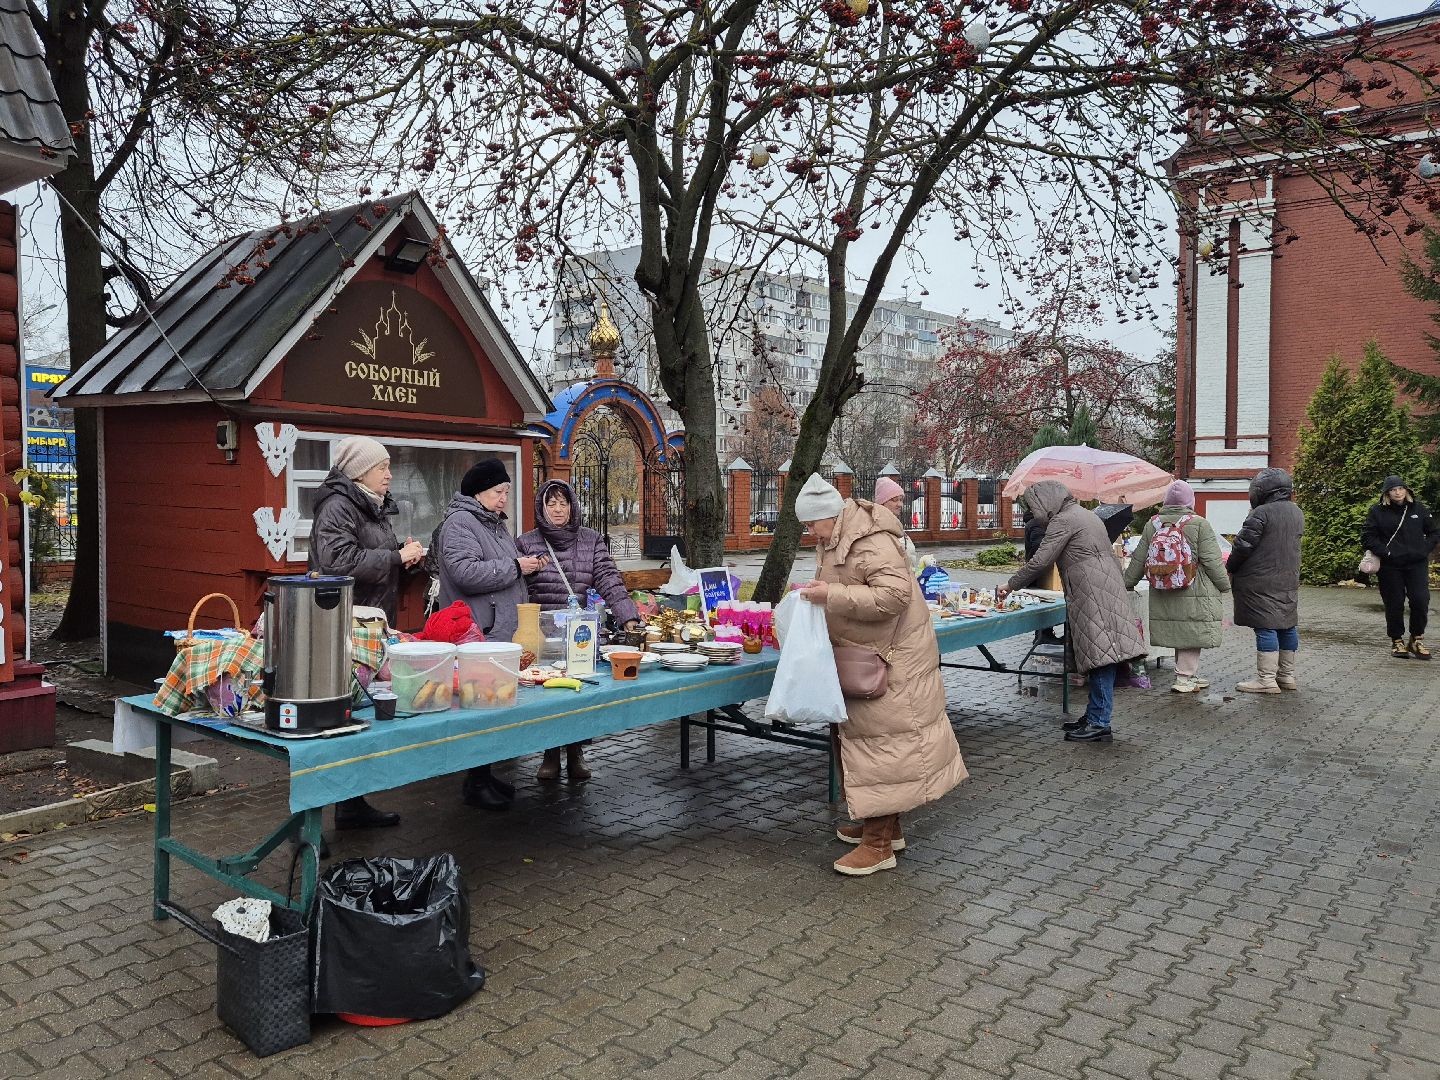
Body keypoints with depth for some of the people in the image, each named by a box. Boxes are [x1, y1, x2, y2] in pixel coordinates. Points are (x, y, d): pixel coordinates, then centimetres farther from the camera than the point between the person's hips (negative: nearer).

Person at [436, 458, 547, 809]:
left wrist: (527, 564, 13)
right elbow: (465, 572, -24)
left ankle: (485, 774, 22)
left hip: (502, 631, 10)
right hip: (479, 635, -10)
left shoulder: (495, 523, 21)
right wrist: (515, 567, -17)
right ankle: (475, 783, 4)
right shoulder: (459, 523, -10)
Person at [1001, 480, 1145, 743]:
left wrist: (1011, 585, -1)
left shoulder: (1063, 520, -7)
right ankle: (1094, 716, 16)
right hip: (1105, 591, 10)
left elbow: (1040, 561, -11)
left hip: (1095, 596, -10)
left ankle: (1099, 724, -9)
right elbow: (1112, 557, 26)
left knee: (1101, 656, -10)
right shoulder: (1084, 515, 24)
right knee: (1099, 656, 11)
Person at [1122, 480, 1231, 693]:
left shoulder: (1152, 524, 5)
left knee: (1179, 635, 13)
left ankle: (1191, 675, 24)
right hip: (1195, 593, -5)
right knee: (1191, 635, 2)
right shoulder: (1199, 524, -9)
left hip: (1162, 595, 5)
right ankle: (1184, 679, 4)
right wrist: (1224, 584, 6)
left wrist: (1128, 583, 22)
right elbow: (1212, 561, -7)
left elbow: (1138, 560, 11)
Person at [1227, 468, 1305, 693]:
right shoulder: (1297, 513, 10)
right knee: (1288, 626, 13)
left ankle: (1266, 679, -4)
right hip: (1289, 580, 8)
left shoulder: (1261, 513, -16)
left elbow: (1243, 545, -15)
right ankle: (1287, 675, 22)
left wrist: (1230, 568, -1)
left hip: (1261, 582, -8)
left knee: (1265, 627, -6)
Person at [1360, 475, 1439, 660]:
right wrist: (1385, 552, -11)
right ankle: (1397, 641, 18)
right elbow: (1367, 537, -2)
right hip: (1390, 566, -2)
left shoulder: (1418, 508, 6)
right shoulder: (1378, 511, -2)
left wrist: (1424, 549, -1)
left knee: (1421, 601, -7)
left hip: (1417, 564, 2)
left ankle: (1416, 640, 10)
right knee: (1394, 605, 4)